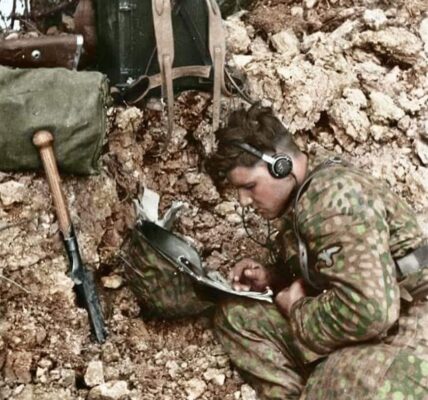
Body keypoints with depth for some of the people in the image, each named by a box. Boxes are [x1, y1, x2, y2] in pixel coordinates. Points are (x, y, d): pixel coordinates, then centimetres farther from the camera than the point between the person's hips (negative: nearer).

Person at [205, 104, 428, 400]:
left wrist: (296, 309, -13)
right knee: (235, 315, 3)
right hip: (359, 327, 10)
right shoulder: (303, 196, 8)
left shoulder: (332, 197, -22)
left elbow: (368, 311, -31)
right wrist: (271, 279, 4)